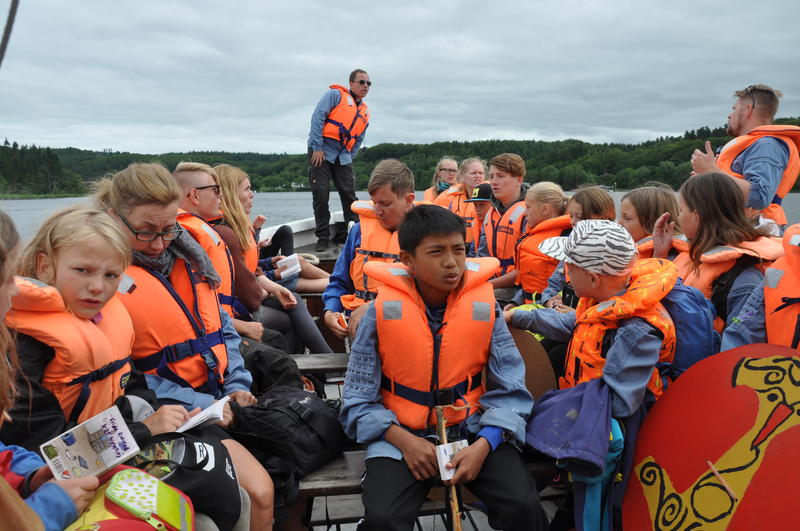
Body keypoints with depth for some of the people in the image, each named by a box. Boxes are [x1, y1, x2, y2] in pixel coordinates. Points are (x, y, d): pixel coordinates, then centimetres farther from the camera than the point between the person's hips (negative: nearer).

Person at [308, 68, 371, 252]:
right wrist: (317, 147, -16)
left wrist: (349, 158, 7)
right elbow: (318, 117, -10)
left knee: (349, 194, -1)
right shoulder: (336, 95, -1)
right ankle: (323, 238, 1)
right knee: (321, 193, -7)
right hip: (321, 151, -5)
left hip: (343, 156, 5)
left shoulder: (365, 113, 18)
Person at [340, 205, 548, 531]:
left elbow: (510, 390, -3)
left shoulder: (484, 307, -5)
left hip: (472, 429, 1)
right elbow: (359, 400, -3)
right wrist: (403, 440, -17)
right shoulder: (383, 310, -8)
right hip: (401, 434, -1)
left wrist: (483, 445, -18)